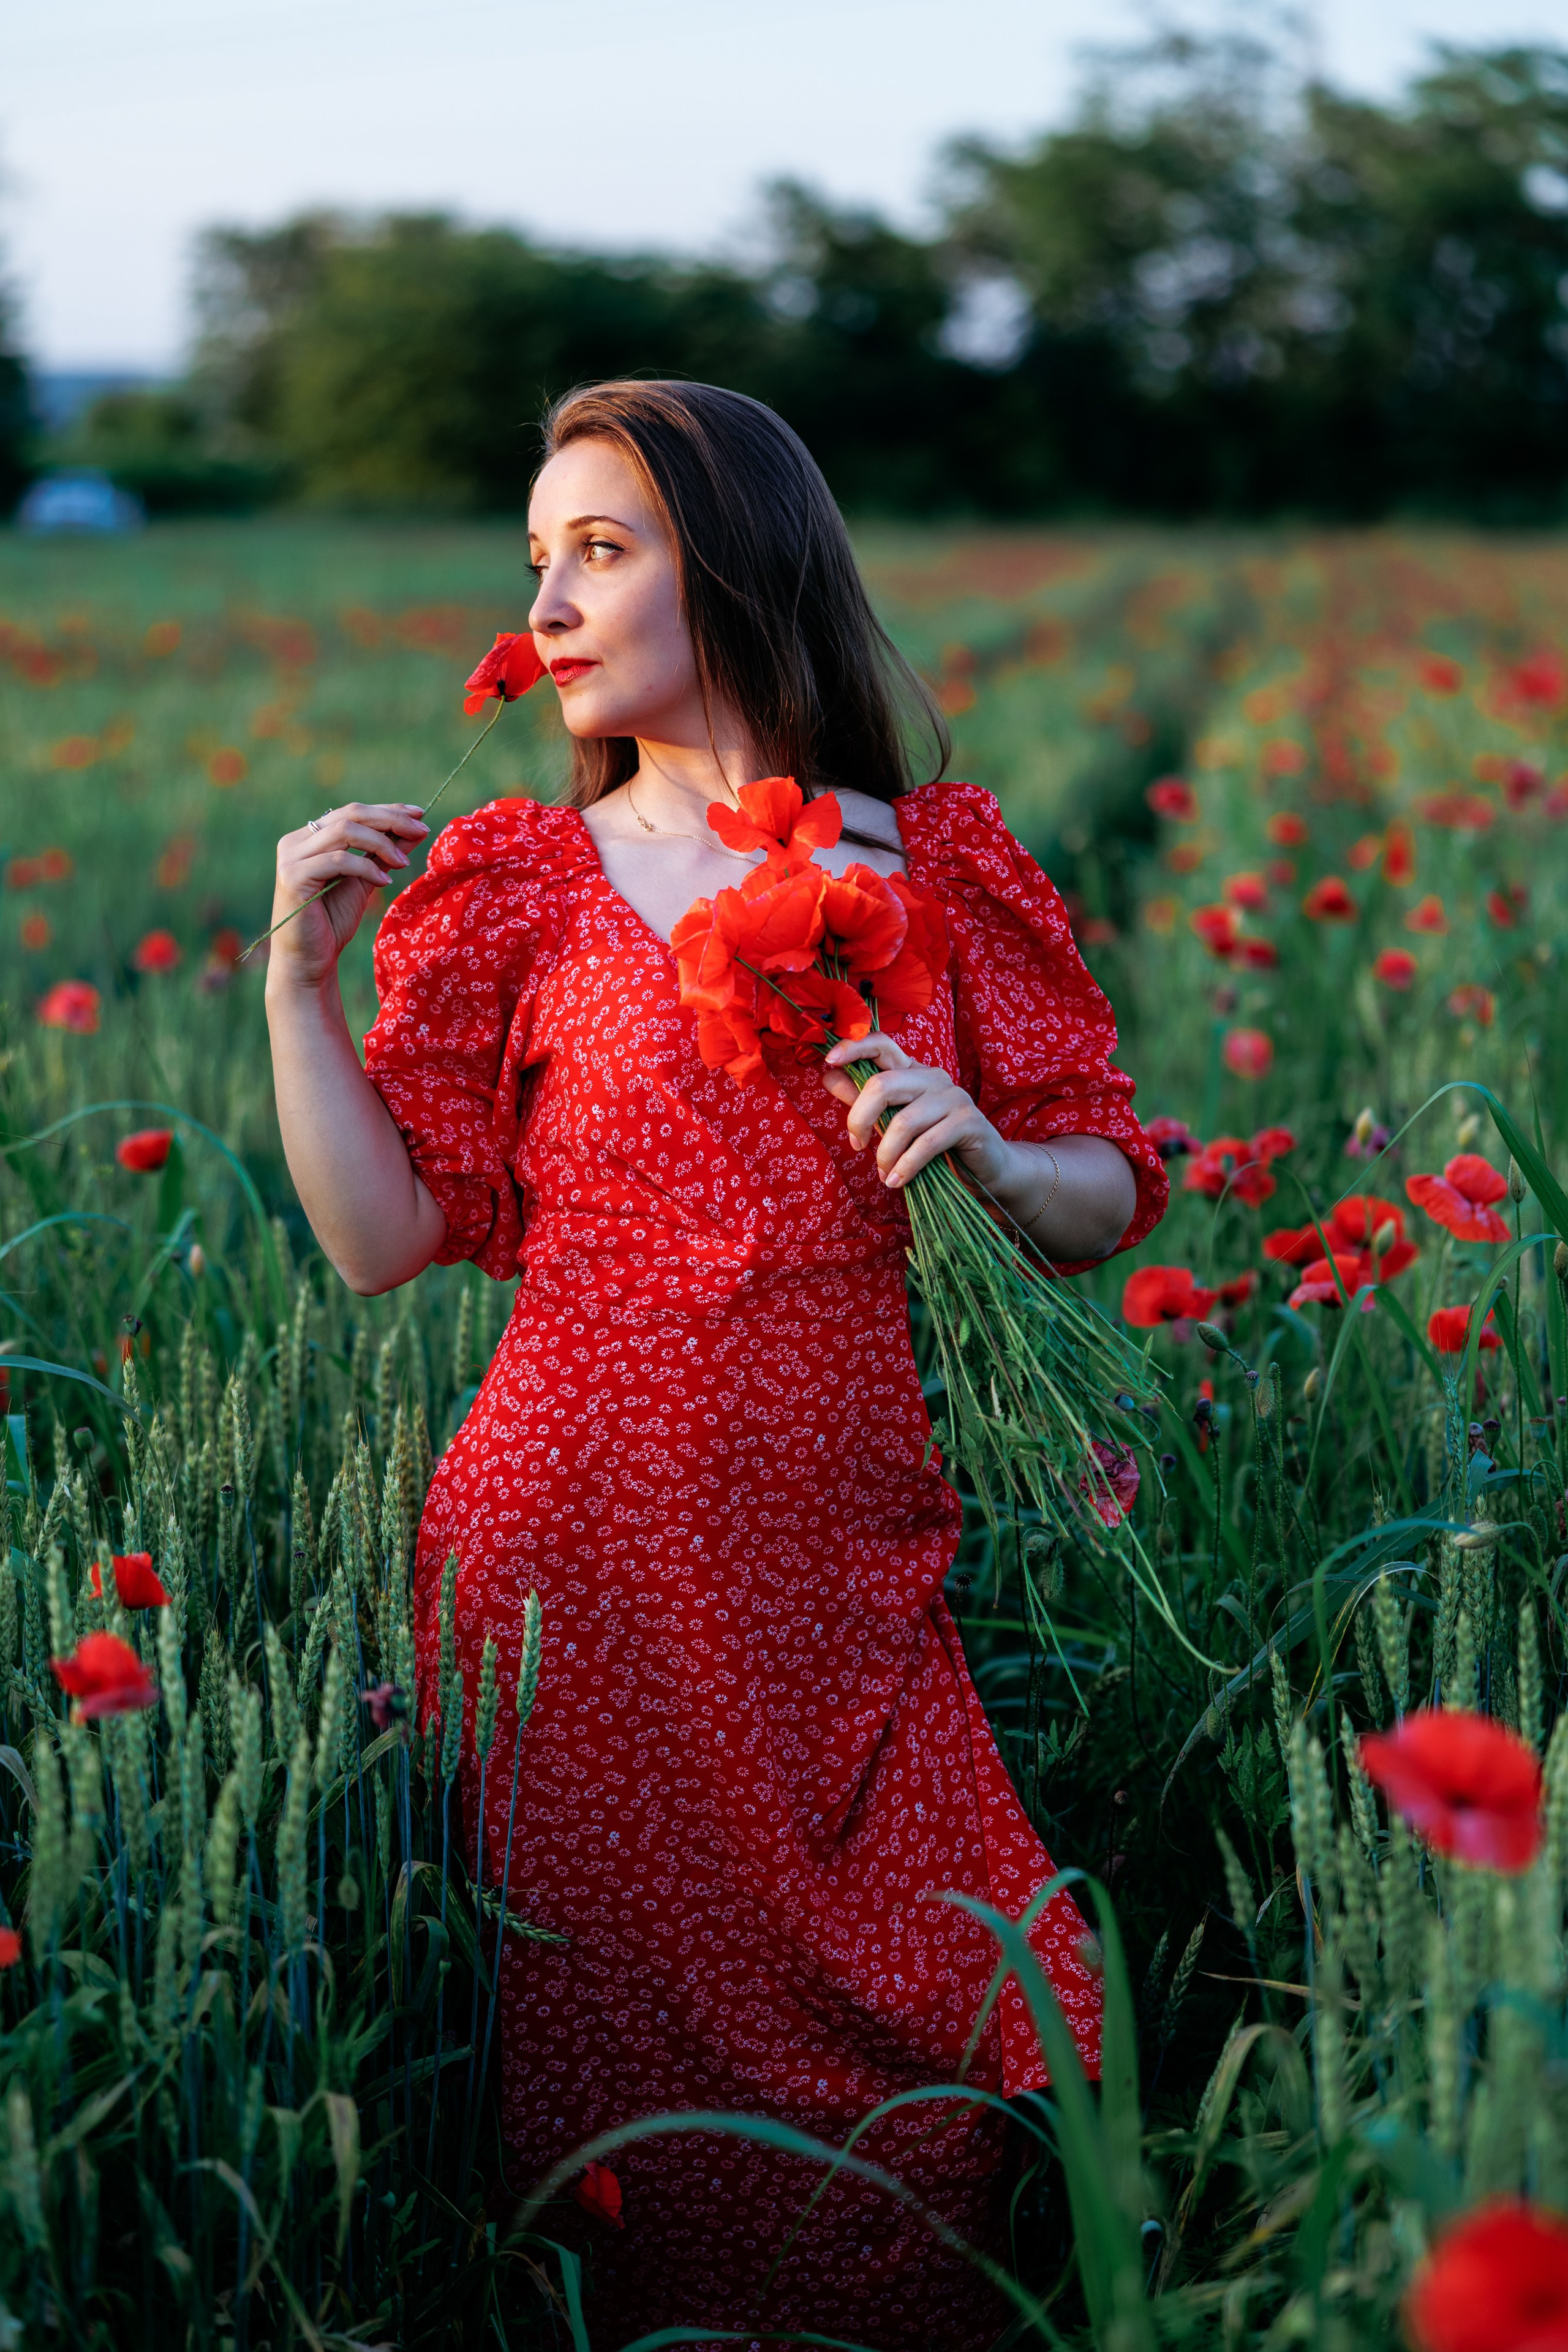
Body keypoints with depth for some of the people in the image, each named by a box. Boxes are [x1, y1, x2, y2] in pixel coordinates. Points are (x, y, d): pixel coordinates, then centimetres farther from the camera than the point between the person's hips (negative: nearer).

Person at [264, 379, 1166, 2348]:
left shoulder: (938, 869, 6)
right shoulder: (516, 886, 4)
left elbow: (1106, 1207, 9)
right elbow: (385, 1235, 0)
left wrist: (988, 1156, -12)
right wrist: (298, 970, -7)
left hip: (839, 1563, 1)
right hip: (582, 1556, -1)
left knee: (929, 2043, 2)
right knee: (628, 2063, 4)